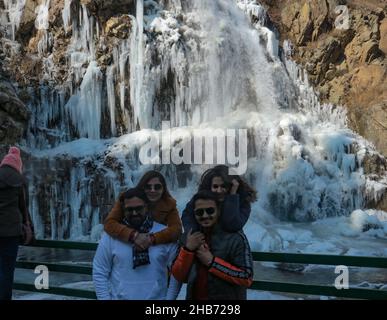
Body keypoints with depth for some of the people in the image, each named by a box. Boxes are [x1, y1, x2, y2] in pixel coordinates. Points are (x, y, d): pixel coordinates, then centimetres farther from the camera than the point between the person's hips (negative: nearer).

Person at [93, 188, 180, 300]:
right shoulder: (111, 235, -6)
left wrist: (169, 298, -4)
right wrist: (105, 298, -5)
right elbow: (99, 273, -1)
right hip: (120, 297, 0)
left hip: (157, 297, 0)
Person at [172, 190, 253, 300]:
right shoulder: (189, 237, -1)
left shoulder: (235, 237, -13)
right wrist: (188, 249, -16)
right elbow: (179, 276, -2)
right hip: (194, 296, 4)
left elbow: (246, 278, -18)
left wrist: (212, 262, -21)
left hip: (227, 297, -3)